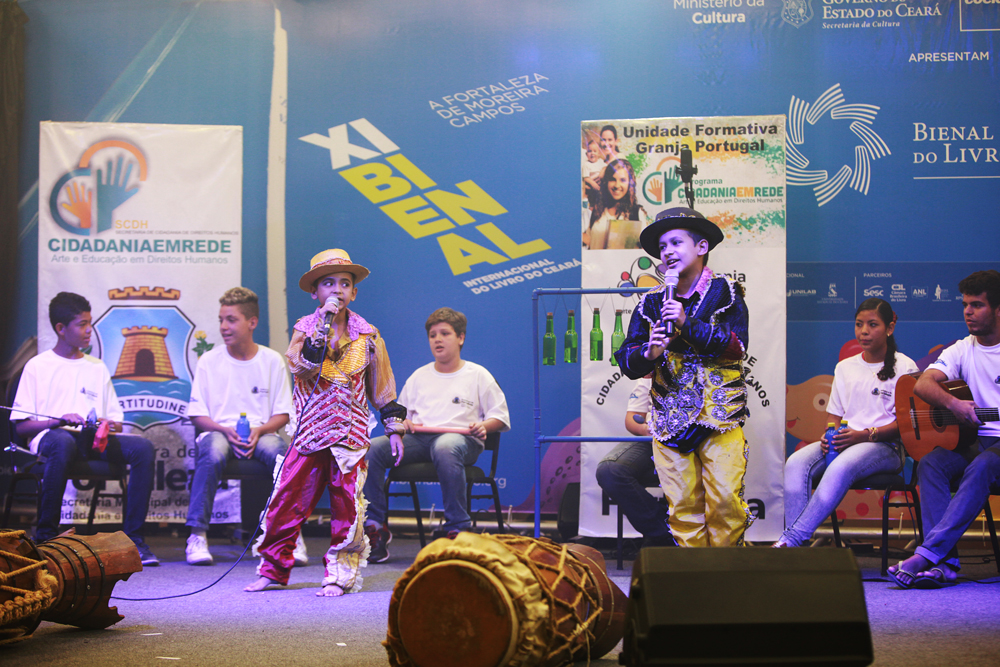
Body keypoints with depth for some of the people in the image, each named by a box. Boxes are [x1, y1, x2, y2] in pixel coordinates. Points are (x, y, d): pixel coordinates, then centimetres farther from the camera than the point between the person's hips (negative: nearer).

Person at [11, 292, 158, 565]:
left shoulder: (98, 368, 23)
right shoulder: (38, 366, 9)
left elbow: (116, 420, 20)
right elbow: (21, 425, 3)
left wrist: (111, 425, -5)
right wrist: (59, 420, -14)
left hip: (95, 440, 4)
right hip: (48, 436, -4)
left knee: (143, 447, -24)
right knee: (63, 442, -41)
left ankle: (133, 538, -23)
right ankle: (45, 536, -30)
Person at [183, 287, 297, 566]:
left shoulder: (272, 360, 6)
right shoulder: (209, 361, 6)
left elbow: (282, 414, 7)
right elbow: (198, 414, 4)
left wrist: (259, 430, -14)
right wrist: (225, 430, -15)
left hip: (260, 434, 0)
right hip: (218, 431, 0)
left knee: (278, 451, -35)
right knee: (213, 453, -37)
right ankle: (197, 535, -29)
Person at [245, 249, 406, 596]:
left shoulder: (367, 336, 6)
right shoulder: (305, 328, 4)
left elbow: (382, 388, 13)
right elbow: (303, 366, -16)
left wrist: (394, 427, 10)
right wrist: (324, 324, -19)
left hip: (350, 433, 0)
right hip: (310, 430, 0)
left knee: (347, 505, -2)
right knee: (288, 499, 0)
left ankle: (341, 574, 9)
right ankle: (273, 568, 15)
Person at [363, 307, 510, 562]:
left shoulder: (478, 375, 14)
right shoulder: (419, 376, 26)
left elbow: (501, 416, 11)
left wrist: (483, 426, -10)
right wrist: (403, 422, 3)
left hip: (460, 437, -4)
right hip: (418, 437, 4)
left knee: (445, 448, -44)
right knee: (371, 448, -24)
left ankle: (458, 529, -37)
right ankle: (374, 527, -20)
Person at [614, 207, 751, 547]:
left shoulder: (725, 292, 3)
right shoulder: (652, 302, 10)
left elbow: (738, 344, -10)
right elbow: (627, 362, 9)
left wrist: (687, 324, -18)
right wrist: (648, 353, -14)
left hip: (720, 414, -3)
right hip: (670, 417, 3)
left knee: (726, 500, -9)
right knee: (682, 506, 1)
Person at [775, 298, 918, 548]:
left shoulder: (904, 367, 3)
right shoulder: (845, 367, 20)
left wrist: (865, 435, -17)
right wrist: (829, 435, -3)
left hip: (884, 446, -5)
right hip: (842, 441, 5)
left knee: (841, 468, -38)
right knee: (796, 463, -26)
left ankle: (791, 539, -39)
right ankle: (796, 549, -35)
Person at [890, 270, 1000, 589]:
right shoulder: (963, 350, 12)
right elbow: (922, 384, -3)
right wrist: (953, 404, -23)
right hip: (972, 440, 4)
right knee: (930, 464, -27)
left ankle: (927, 553, -43)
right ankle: (945, 563, -35)